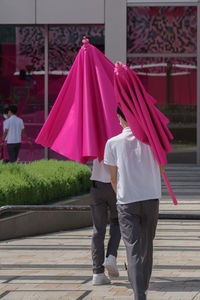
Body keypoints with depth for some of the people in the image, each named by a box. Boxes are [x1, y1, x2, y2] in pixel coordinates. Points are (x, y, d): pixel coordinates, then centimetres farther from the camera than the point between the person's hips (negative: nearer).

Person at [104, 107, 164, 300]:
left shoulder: (113, 143, -3)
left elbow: (113, 178, 5)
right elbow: (161, 169, 12)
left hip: (126, 203, -2)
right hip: (151, 198, 2)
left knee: (133, 248, -5)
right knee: (147, 245, 17)